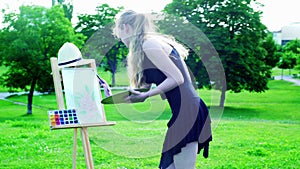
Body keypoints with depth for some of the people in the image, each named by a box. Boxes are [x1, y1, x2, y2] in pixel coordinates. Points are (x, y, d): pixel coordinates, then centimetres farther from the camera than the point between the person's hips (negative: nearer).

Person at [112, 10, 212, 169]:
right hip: (185, 112, 10)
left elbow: (177, 78, -14)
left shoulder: (148, 45, -8)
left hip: (186, 113, -10)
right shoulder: (156, 42, 21)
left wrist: (146, 95, -12)